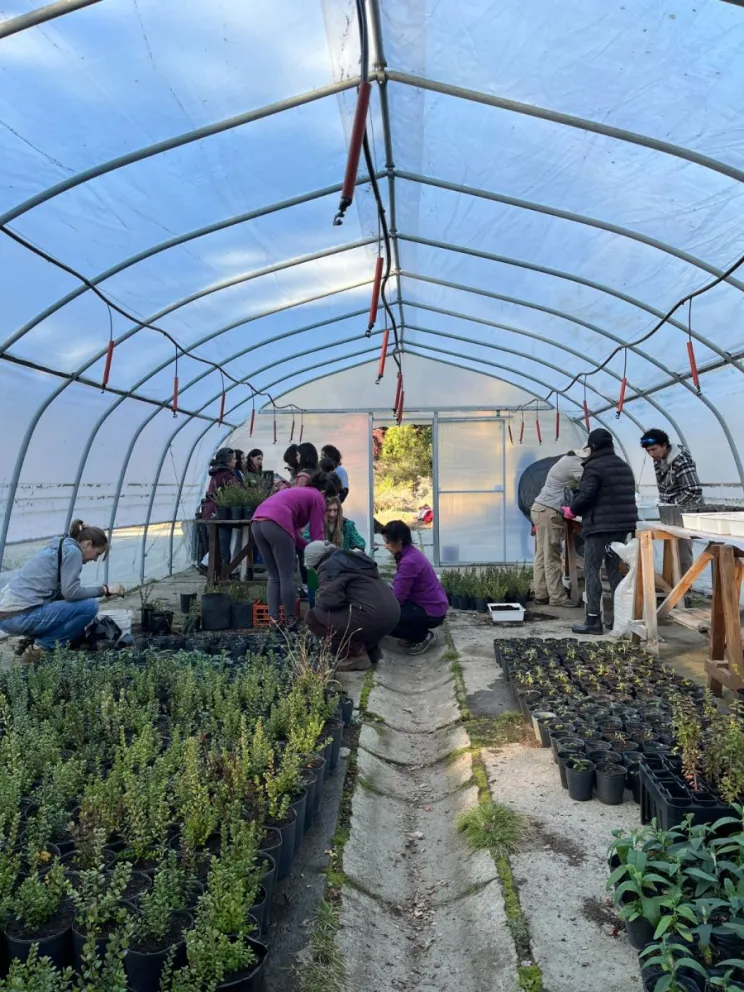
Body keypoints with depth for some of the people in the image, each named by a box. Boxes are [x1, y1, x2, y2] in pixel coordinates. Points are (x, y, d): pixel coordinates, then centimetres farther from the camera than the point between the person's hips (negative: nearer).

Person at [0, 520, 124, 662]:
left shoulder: (58, 547, 20)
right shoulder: (72, 550, -7)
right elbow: (71, 592, -16)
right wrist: (104, 590, -5)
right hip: (21, 617, -10)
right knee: (89, 605, -9)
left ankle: (33, 640, 13)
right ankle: (42, 646, -4)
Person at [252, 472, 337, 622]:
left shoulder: (297, 492, 36)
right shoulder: (317, 498, 14)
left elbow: (293, 530, 33)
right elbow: (317, 533, 10)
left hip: (258, 522, 8)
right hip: (276, 524, -8)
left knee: (274, 577, 14)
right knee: (287, 577, 3)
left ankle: (274, 620, 10)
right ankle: (290, 620, 9)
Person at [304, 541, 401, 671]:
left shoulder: (328, 567, 0)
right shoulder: (353, 559, 26)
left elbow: (330, 600, -14)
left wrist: (318, 600, 8)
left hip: (371, 616, -9)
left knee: (312, 617, 2)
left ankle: (355, 654, 0)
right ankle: (371, 649, 20)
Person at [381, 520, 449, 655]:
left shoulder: (409, 561, -25)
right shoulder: (410, 553, 5)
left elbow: (397, 598, -22)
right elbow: (400, 591, 10)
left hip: (431, 612, -10)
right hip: (431, 604, 10)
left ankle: (423, 636, 1)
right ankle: (419, 633, 16)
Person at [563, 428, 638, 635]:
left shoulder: (594, 466, -10)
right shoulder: (624, 466, 16)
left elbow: (586, 496, -18)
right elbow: (624, 497, 18)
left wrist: (571, 510, 1)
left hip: (600, 526, -8)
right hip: (622, 525, 8)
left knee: (592, 571, -2)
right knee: (614, 570, 16)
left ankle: (593, 620, -4)